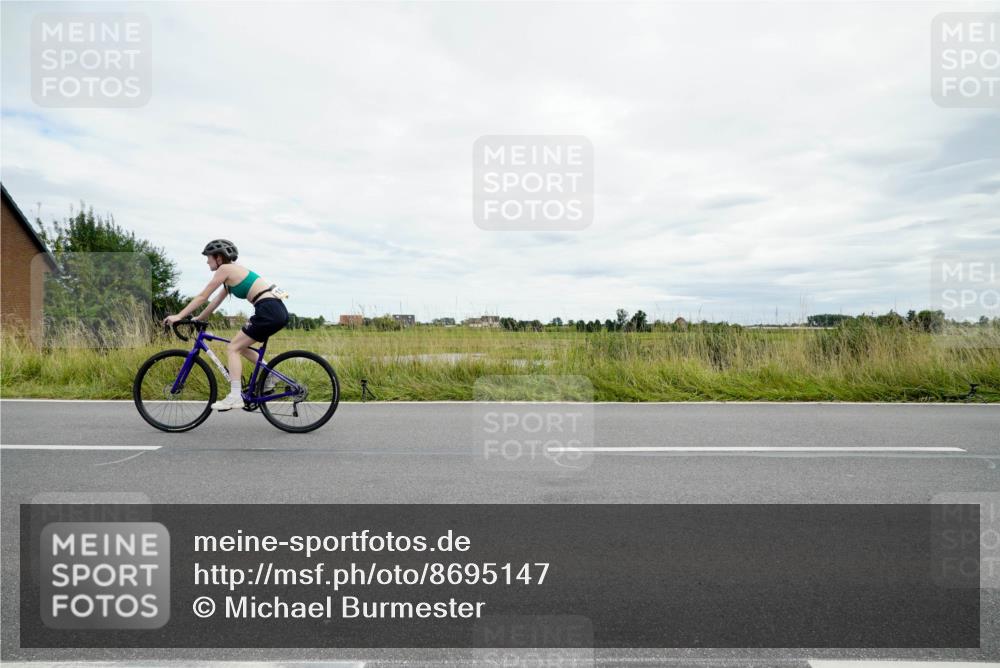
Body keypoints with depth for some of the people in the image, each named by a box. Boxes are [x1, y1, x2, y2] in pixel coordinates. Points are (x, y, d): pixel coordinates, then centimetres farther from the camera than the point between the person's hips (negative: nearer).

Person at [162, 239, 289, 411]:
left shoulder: (224, 269, -1)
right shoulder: (233, 270, 25)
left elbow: (202, 297, 0)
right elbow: (216, 300, 28)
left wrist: (178, 316, 4)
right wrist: (197, 319, 29)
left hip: (269, 310, -9)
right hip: (278, 311, 9)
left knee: (232, 348, -3)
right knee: (240, 347, 20)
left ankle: (235, 396, -7)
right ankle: (269, 375, 14)